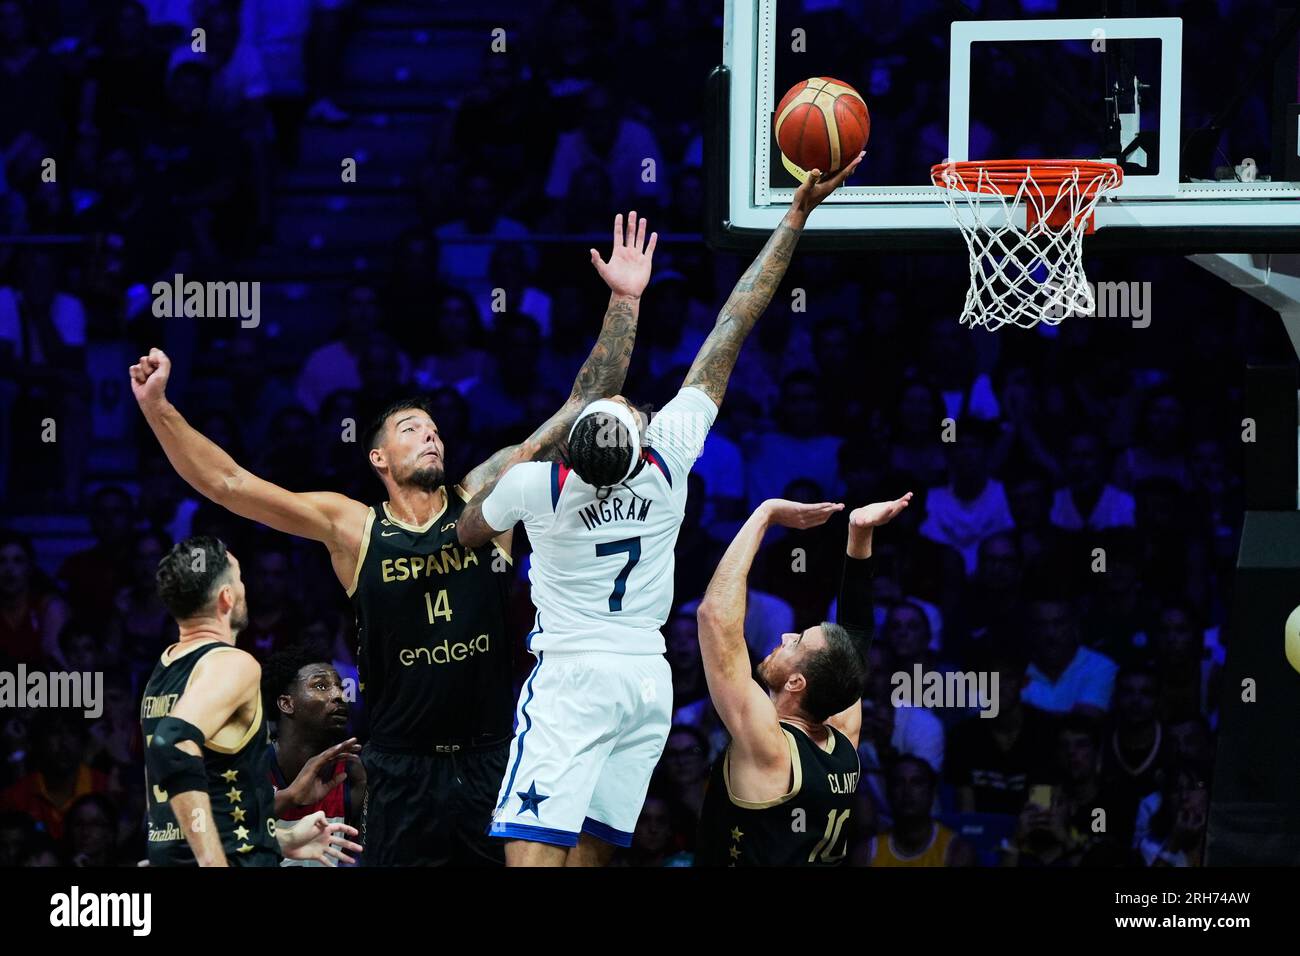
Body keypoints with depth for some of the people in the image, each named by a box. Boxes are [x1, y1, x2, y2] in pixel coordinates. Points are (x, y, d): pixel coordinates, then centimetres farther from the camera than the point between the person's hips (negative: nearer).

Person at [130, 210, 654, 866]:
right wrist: (158, 410, -13)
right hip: (402, 771, -1)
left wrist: (624, 304, -5)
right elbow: (226, 483, -4)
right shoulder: (351, 527, 0)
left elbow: (580, 413, 2)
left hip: (490, 760, 1)